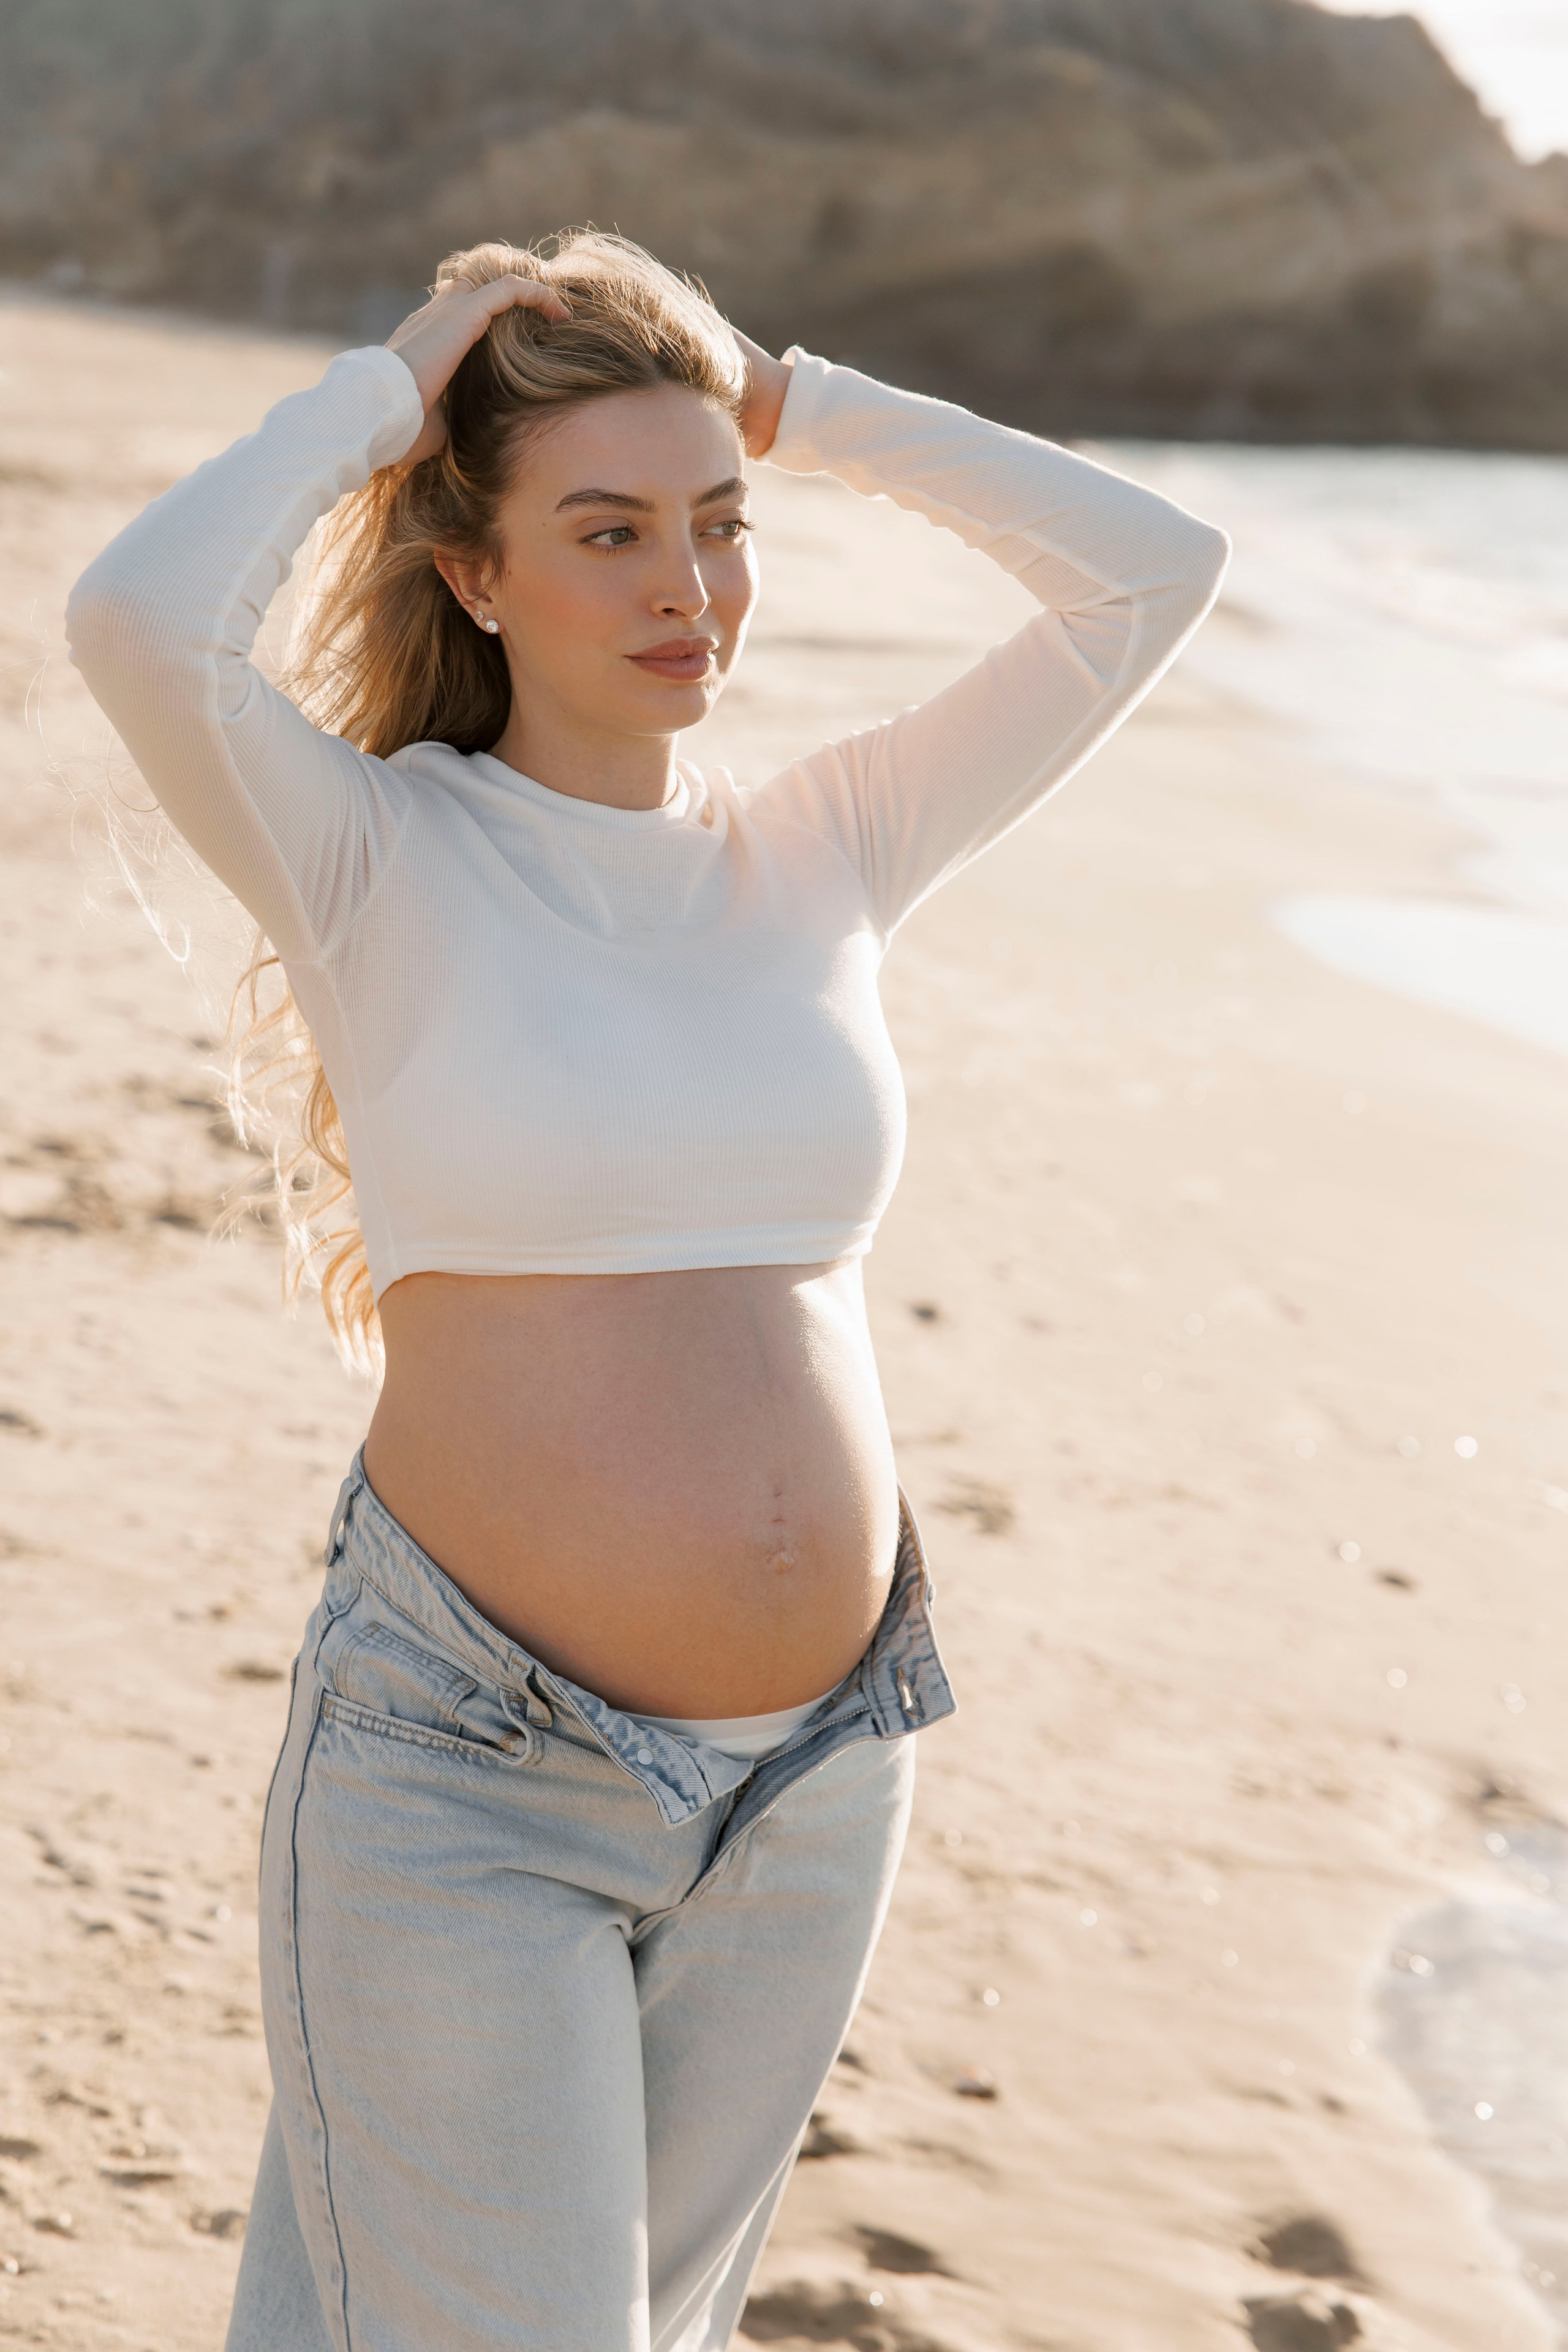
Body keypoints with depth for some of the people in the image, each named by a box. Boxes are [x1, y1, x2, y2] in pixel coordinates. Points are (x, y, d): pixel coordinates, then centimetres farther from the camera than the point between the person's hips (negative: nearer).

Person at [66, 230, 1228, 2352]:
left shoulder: (826, 851, 6)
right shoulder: (372, 857, -6)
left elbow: (1156, 568, 4)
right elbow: (137, 622, -26)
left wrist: (789, 398, 3)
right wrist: (387, 384, -10)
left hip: (812, 1779, 5)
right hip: (465, 1772, -5)